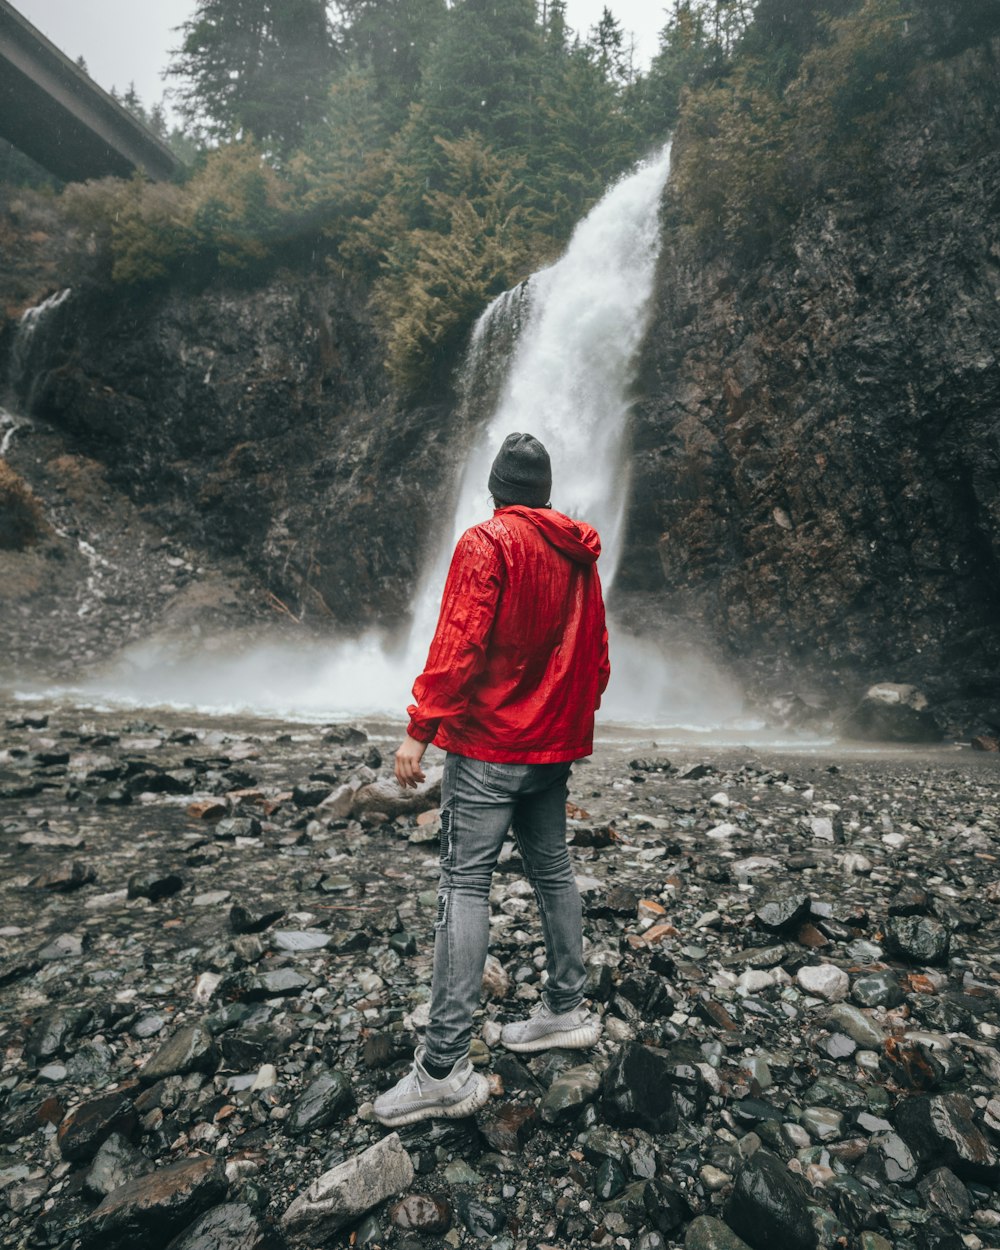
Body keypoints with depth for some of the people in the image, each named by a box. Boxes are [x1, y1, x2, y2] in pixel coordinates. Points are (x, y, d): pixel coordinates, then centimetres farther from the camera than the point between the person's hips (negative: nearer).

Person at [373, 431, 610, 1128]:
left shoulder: (487, 542, -9)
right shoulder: (579, 556, 12)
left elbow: (459, 643, -19)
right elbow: (596, 653, 16)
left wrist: (419, 729, -16)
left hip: (489, 744, -7)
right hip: (555, 745, 8)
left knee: (465, 886, -5)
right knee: (553, 872, 17)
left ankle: (445, 1068, -1)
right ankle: (567, 1010, 31)